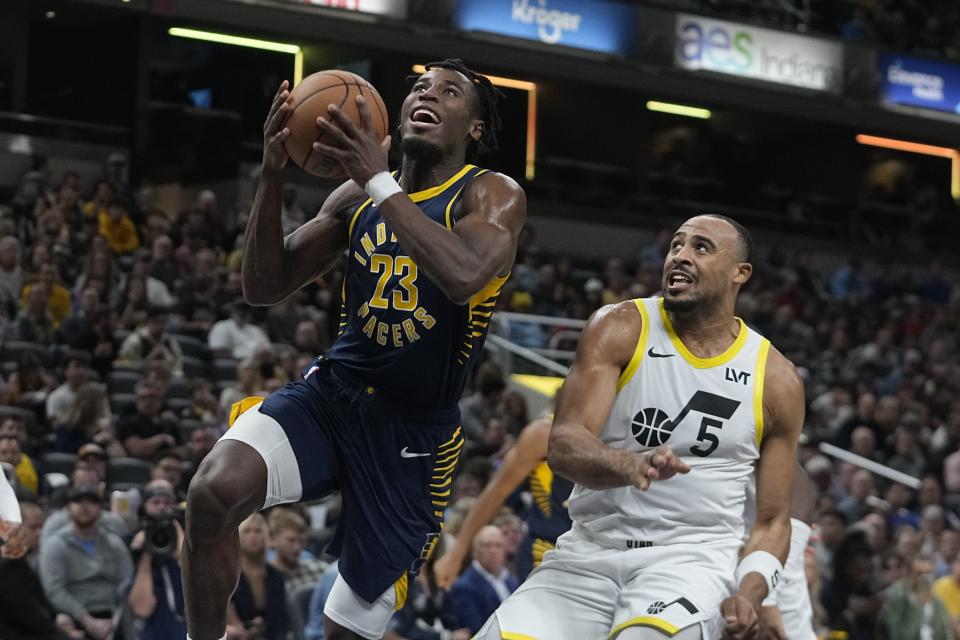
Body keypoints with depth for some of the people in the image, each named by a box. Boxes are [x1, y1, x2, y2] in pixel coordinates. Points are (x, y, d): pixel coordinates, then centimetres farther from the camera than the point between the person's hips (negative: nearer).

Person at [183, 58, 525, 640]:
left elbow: (464, 275, -30)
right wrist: (273, 175, -8)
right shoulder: (356, 197, 8)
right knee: (215, 489, -28)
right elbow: (264, 288, 6)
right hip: (332, 394, 3)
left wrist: (379, 183, -30)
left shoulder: (493, 197, -7)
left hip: (416, 429, -3)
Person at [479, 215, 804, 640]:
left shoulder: (776, 380, 5)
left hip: (691, 556, -1)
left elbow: (772, 521, 11)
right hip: (589, 552, 1)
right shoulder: (620, 330, 0)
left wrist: (748, 592, -10)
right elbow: (563, 446, -13)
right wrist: (629, 466, -35)